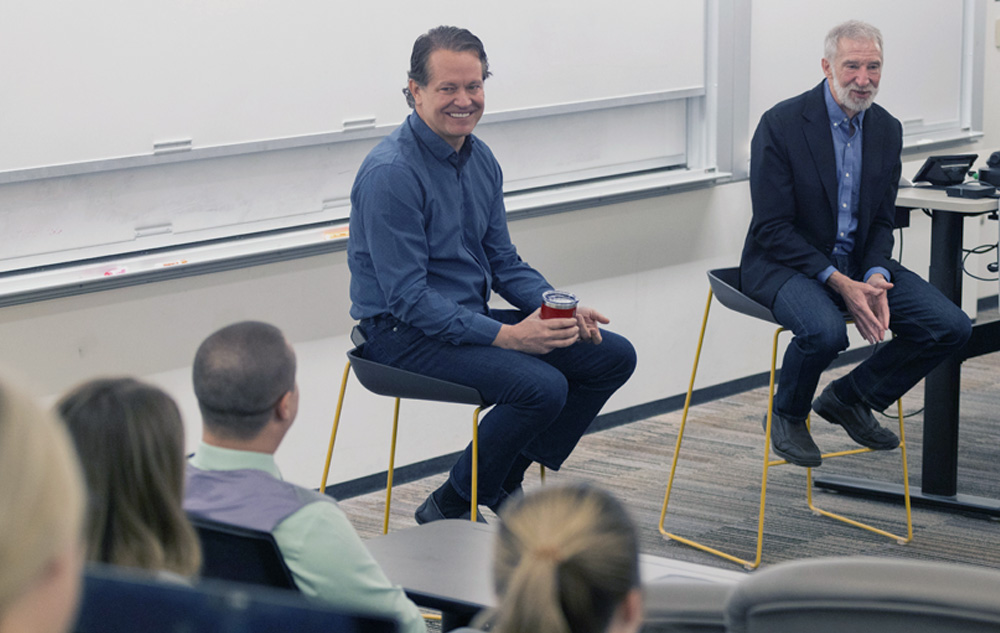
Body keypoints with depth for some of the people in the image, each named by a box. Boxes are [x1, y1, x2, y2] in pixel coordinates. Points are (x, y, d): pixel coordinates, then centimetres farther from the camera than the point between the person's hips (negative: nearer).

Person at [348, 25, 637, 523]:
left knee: (613, 356, 3)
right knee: (542, 386, -28)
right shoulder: (390, 173, -20)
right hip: (403, 334, -9)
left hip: (472, 319, 9)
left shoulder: (480, 159, 8)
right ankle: (447, 510, -7)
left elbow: (503, 262, 15)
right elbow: (408, 298, -22)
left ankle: (506, 484, 11)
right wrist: (506, 335, -26)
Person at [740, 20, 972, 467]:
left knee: (951, 327, -10)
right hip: (784, 263, -6)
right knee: (825, 330, -37)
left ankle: (849, 398, 10)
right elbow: (772, 229, -16)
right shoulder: (782, 124, -15)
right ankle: (786, 416, -5)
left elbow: (881, 222, 9)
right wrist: (839, 283, -24)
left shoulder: (887, 130, 3)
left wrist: (874, 277, -13)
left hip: (857, 264, 6)